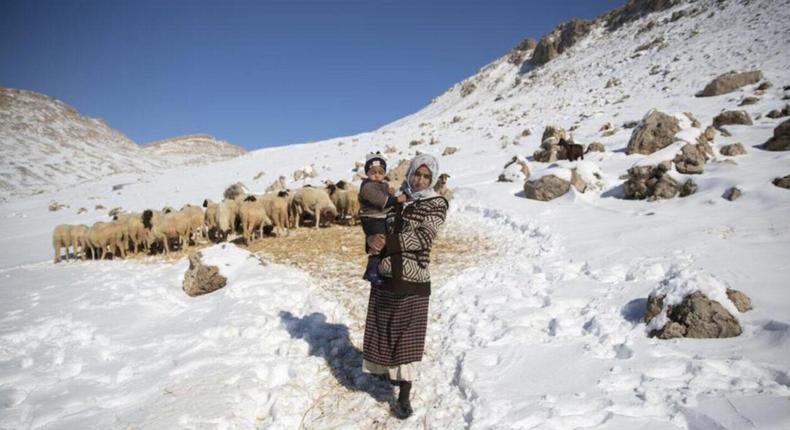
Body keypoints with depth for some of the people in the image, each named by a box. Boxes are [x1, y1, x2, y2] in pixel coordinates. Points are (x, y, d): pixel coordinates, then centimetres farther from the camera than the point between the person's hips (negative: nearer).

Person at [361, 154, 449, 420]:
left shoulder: (437, 204, -7)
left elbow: (422, 238, -19)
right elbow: (378, 231, 7)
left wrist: (387, 242, -19)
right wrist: (372, 240, -17)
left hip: (412, 280, -4)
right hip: (384, 277, 4)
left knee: (407, 337, 4)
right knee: (384, 331, 16)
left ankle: (404, 397, 15)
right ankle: (390, 371, 41)